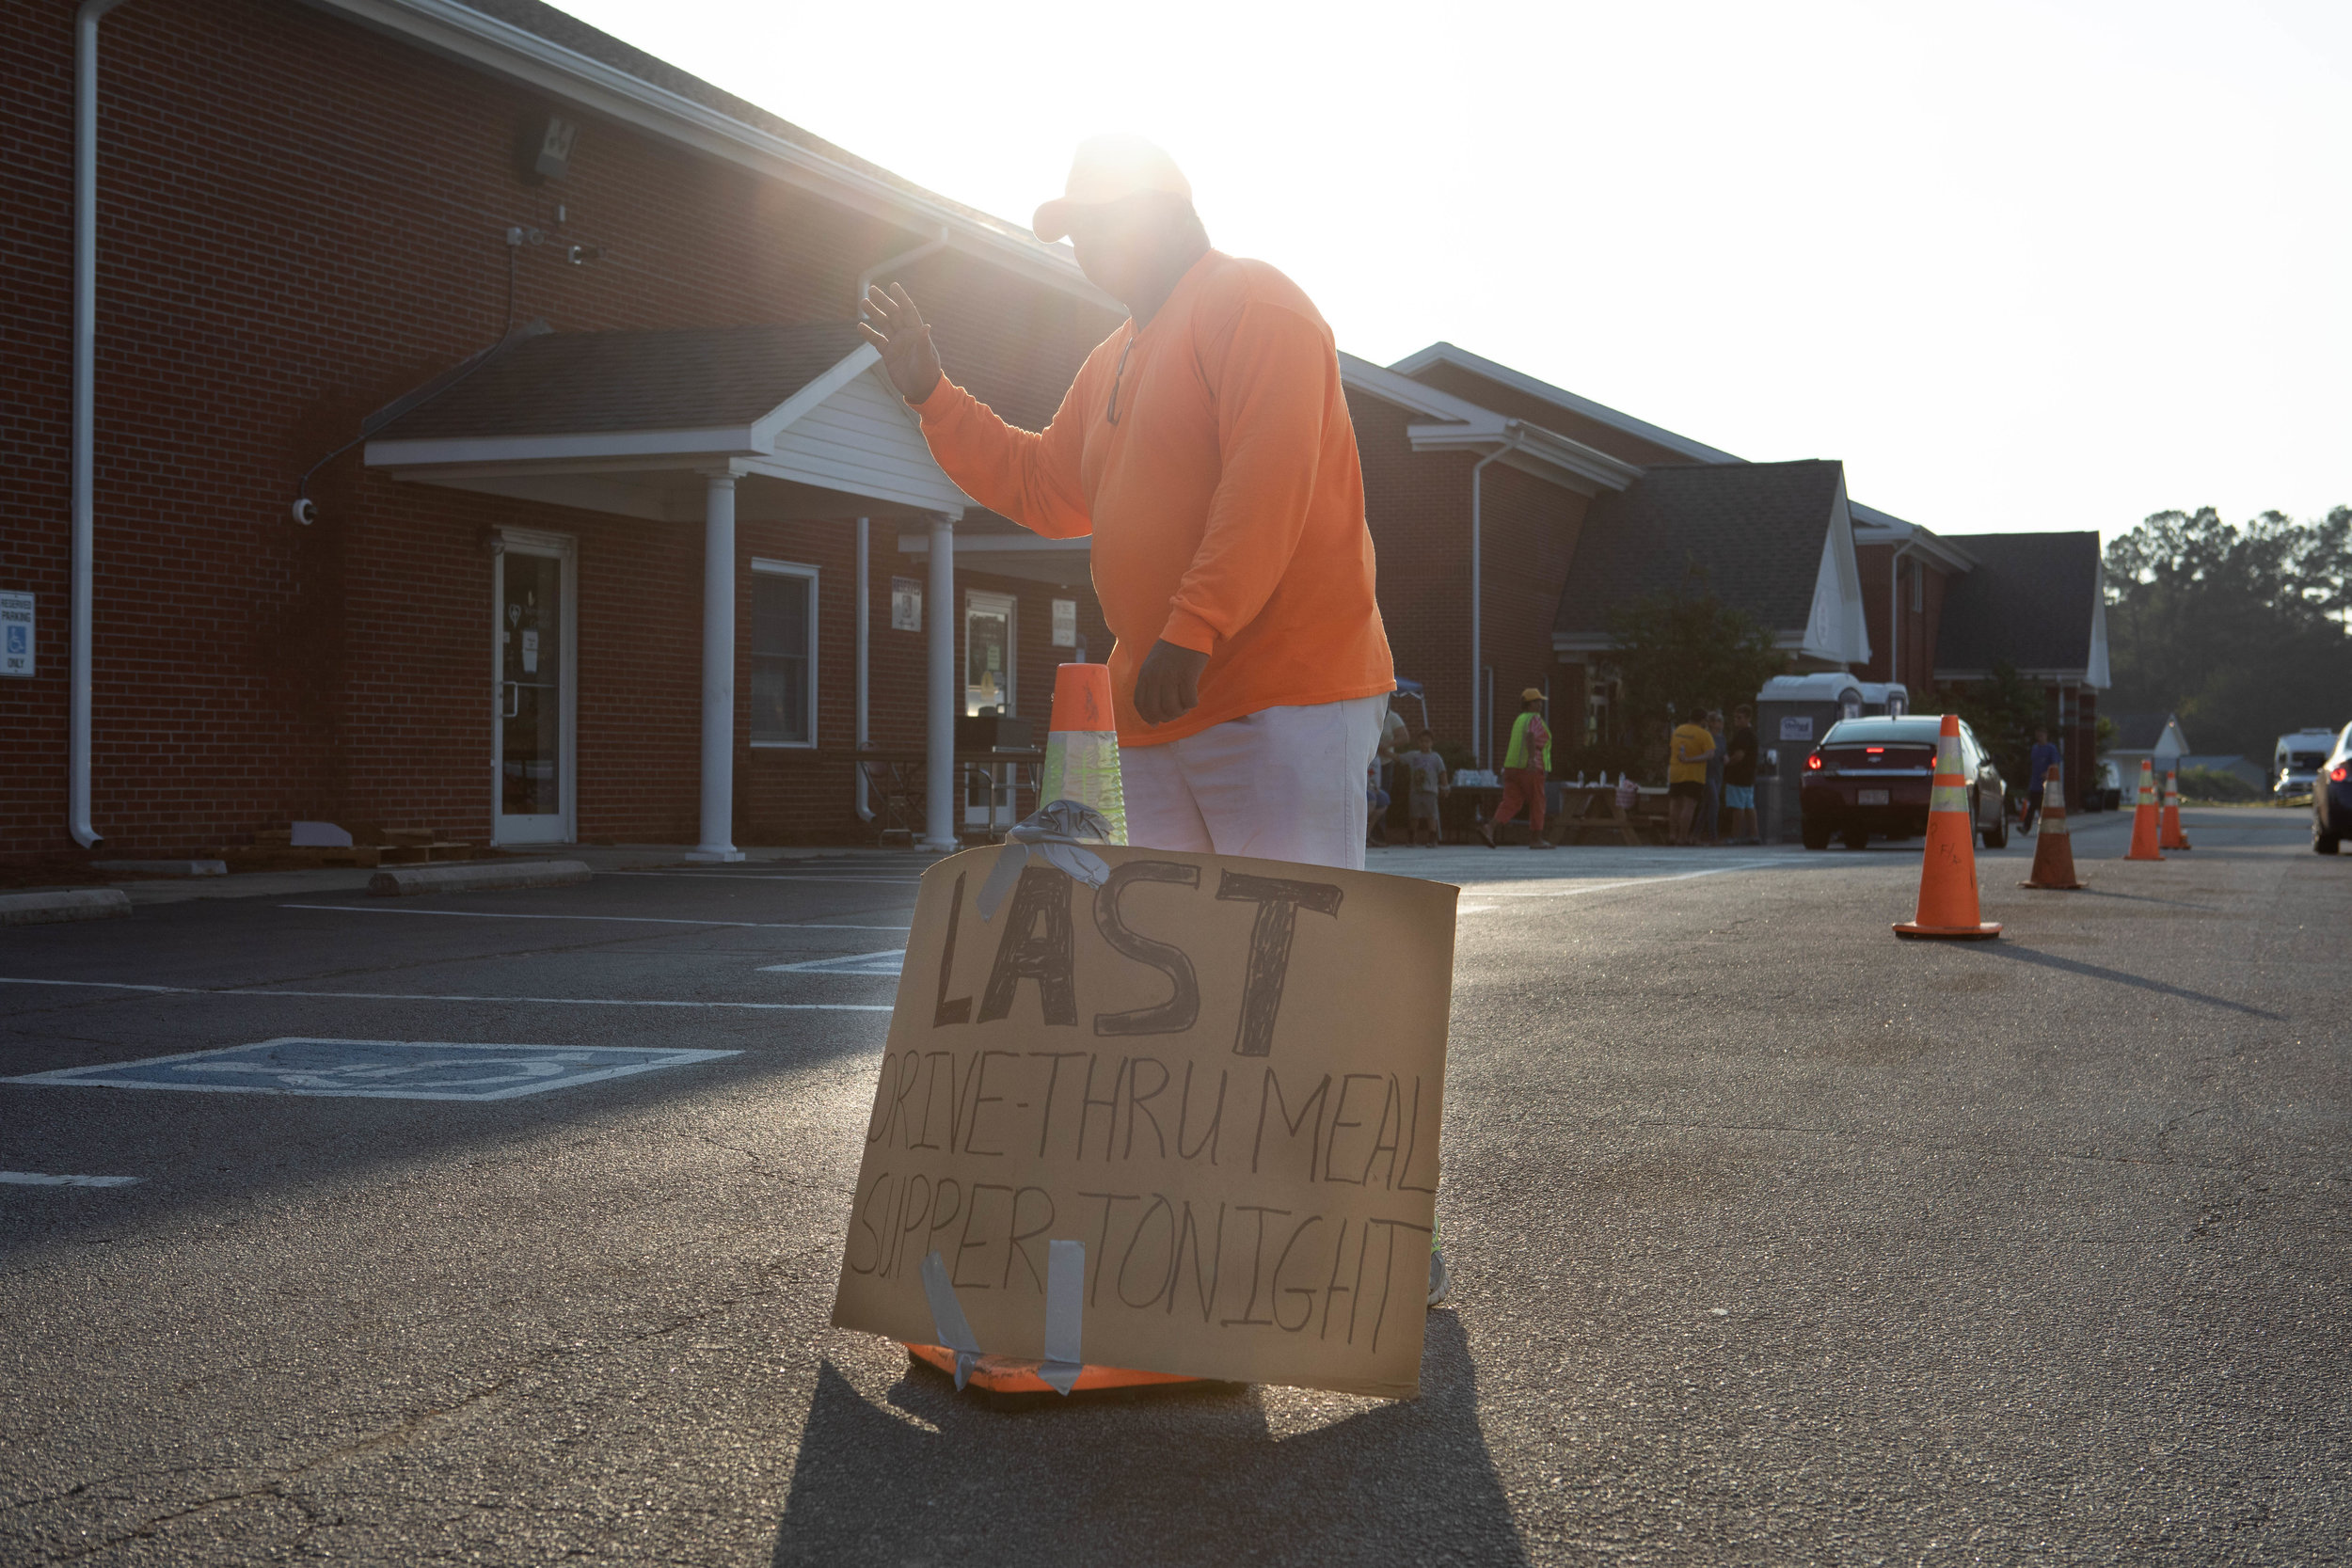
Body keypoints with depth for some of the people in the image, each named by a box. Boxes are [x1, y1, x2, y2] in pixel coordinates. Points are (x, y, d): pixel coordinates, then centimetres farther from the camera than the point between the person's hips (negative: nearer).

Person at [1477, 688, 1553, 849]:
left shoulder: (1519, 720, 19)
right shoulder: (1535, 719, -8)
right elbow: (1530, 737, -28)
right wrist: (1532, 758, -41)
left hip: (1513, 768, 7)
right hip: (1532, 770, -7)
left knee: (1510, 805, -1)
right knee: (1537, 804, 8)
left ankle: (1489, 828, -23)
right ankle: (1536, 839, 15)